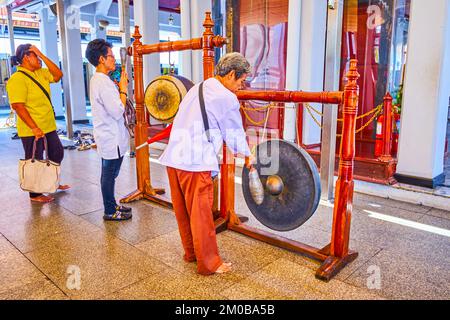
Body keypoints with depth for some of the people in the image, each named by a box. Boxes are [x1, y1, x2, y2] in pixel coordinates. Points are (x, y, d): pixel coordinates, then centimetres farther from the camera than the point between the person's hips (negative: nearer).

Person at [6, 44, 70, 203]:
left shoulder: (40, 73, 9)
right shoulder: (18, 79, -17)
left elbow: (58, 75, 2)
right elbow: (18, 106, -22)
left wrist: (42, 55, -4)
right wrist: (34, 128, -26)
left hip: (49, 127, 9)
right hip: (32, 131, -8)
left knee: (57, 154, 19)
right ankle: (35, 194, 20)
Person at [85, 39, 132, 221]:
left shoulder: (96, 80, 12)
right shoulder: (104, 82, -20)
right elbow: (118, 111, -24)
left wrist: (119, 88, 8)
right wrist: (123, 89, -15)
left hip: (107, 137, 10)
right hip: (112, 139, -10)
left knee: (109, 174, 18)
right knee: (109, 175, 1)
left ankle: (111, 206, 31)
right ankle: (110, 212, 13)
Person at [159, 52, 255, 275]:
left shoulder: (198, 88, 18)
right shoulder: (226, 98, -9)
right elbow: (235, 134, 0)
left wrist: (237, 149, 28)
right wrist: (248, 155, 19)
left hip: (173, 158, 9)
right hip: (195, 163, -9)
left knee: (183, 210, 18)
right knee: (201, 214, 3)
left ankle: (191, 252, 35)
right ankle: (209, 263, 17)